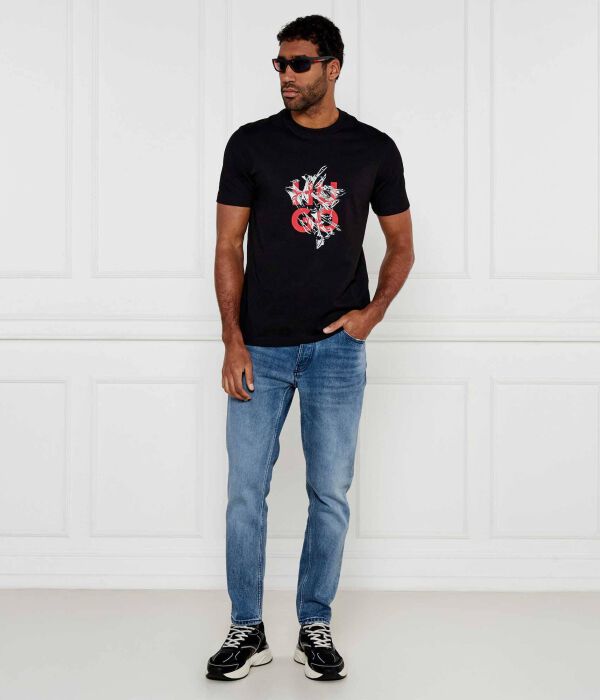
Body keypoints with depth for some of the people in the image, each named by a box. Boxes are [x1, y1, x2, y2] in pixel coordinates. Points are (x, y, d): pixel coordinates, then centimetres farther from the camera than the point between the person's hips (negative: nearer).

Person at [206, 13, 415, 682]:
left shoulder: (374, 149, 3)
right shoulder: (251, 143, 1)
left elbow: (401, 246, 12)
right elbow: (228, 247, 1)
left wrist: (372, 312, -3)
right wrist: (233, 340, -6)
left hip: (336, 348, 0)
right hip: (260, 348, 0)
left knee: (330, 494, 5)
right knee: (245, 493, 3)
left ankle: (315, 628, 19)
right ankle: (247, 630, 17)